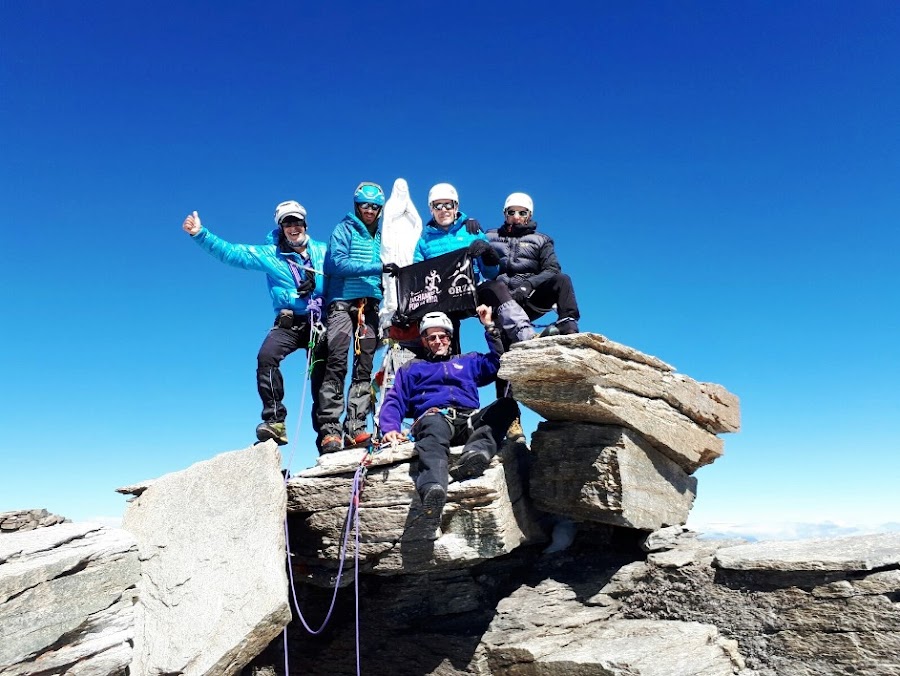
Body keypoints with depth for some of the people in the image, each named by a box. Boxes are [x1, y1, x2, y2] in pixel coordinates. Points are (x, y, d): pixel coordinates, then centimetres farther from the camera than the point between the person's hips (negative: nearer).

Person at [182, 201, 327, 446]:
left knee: (322, 375, -3)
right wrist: (200, 234, -3)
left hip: (319, 322, 0)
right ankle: (274, 421, -22)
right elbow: (231, 252, 5)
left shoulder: (323, 251, 13)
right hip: (288, 322, 0)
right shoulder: (269, 254, 10)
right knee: (266, 357, -26)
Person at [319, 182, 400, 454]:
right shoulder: (344, 230, 7)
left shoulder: (380, 237, 22)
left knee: (364, 367, -2)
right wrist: (377, 267, -15)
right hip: (343, 302, -5)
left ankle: (355, 426, -4)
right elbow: (337, 263, -9)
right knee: (337, 363, -14)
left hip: (370, 306, 5)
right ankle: (329, 428, -15)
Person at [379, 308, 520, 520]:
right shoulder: (412, 368, 30)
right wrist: (390, 428, -2)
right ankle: (432, 487, -70)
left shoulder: (469, 361, 35)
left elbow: (500, 362, 22)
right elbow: (394, 402, 18)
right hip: (434, 417, -3)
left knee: (507, 405, -27)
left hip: (470, 419, 3)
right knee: (435, 428, -41)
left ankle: (476, 451, -54)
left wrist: (489, 326, 20)